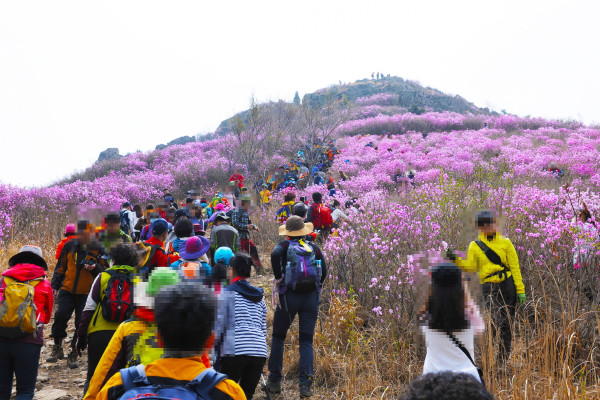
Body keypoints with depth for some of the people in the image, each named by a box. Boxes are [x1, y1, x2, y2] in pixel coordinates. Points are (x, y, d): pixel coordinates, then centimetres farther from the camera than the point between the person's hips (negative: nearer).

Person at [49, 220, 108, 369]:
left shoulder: (98, 249, 0)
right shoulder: (70, 246, 8)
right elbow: (60, 267, 17)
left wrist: (95, 268, -17)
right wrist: (55, 285, 11)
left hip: (87, 294, -2)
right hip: (67, 291, 2)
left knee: (82, 324, 1)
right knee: (60, 316, -13)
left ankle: (73, 354, 16)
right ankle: (57, 348, 8)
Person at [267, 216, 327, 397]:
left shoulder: (285, 245, 3)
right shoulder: (313, 248, 10)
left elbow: (275, 254, -19)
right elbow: (324, 271, 4)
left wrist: (277, 277, -9)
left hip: (289, 296, -2)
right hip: (311, 297, 2)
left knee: (278, 337, 13)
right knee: (306, 341, 7)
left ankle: (274, 381, 15)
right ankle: (306, 384, -3)